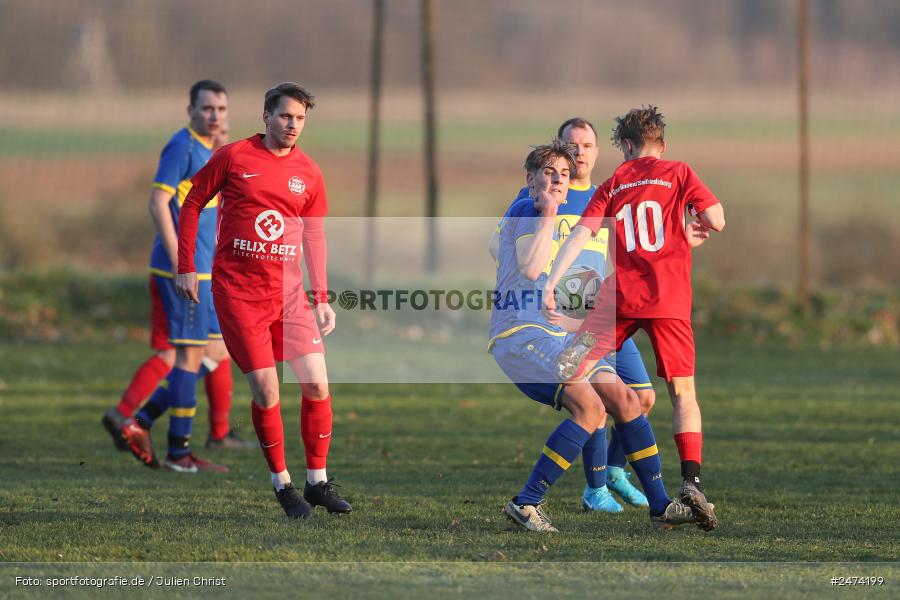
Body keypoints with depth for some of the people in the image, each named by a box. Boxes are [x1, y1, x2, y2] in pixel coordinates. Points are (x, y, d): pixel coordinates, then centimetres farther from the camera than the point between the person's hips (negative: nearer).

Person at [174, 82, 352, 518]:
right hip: (237, 292, -3)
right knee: (265, 390, -8)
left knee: (316, 383, -5)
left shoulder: (309, 173, 7)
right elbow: (192, 204, 6)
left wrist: (321, 298, 9)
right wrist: (185, 267, 2)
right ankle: (281, 484, 7)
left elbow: (314, 237, 14)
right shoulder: (233, 157, -2)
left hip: (288, 290, 3)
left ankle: (317, 481, 9)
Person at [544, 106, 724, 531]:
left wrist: (550, 283, -4)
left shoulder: (613, 185, 13)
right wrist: (699, 231, 21)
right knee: (683, 394, 4)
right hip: (670, 298, -1)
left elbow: (580, 235, 2)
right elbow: (716, 220, -2)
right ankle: (691, 481, -13)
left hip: (619, 296, 1)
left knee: (566, 371, 10)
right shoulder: (679, 174, 8)